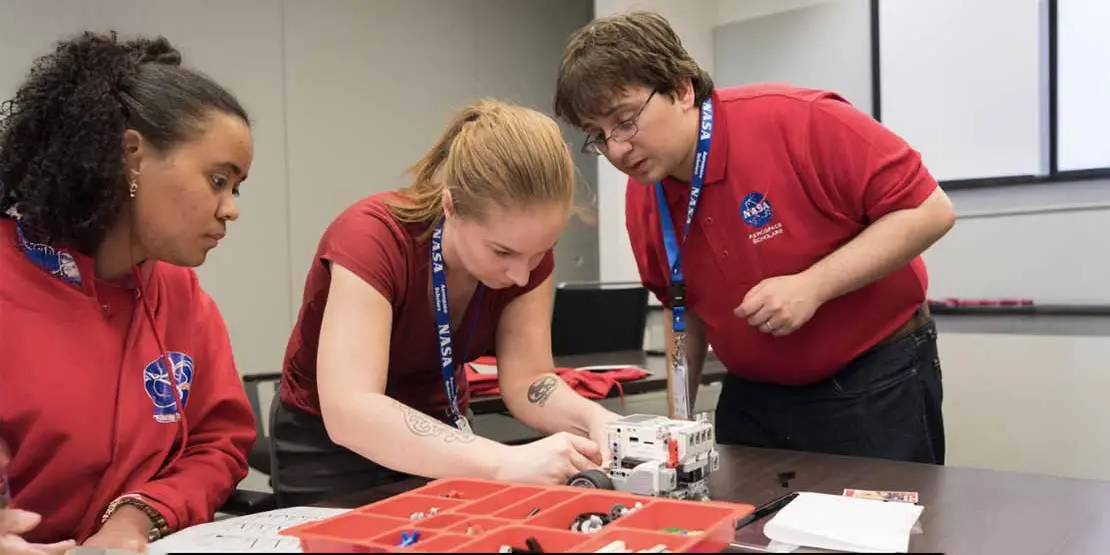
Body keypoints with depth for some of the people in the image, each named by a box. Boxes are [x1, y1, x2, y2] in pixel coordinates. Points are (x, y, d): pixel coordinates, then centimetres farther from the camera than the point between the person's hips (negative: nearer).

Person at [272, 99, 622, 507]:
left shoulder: (527, 243, -14)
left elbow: (526, 381, -14)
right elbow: (349, 410, -37)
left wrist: (593, 419, -33)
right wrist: (506, 462, -45)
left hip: (439, 434, 3)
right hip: (329, 445, -3)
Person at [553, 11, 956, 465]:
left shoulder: (798, 120, -23)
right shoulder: (640, 203, -4)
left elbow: (928, 210, -18)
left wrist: (813, 286, -27)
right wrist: (679, 415, 4)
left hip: (876, 380, -4)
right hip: (752, 394, 5)